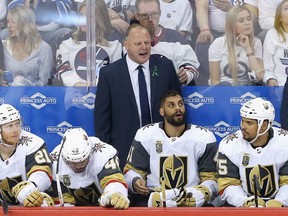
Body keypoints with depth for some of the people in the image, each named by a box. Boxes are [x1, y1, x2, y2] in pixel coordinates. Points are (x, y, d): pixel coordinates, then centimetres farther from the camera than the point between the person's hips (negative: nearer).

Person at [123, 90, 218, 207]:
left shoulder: (204, 137, 4)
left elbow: (211, 179, 3)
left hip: (191, 200, 0)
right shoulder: (145, 135, 6)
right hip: (153, 198, 0)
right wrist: (135, 182, -13)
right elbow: (131, 170, 11)